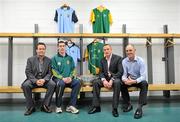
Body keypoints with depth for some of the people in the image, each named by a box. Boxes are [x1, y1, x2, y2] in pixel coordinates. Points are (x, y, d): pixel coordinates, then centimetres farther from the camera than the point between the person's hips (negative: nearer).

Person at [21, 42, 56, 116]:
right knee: (25, 85, -31)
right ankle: (31, 107, -16)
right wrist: (36, 81, -20)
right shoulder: (30, 59, 3)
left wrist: (44, 80, -20)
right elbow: (28, 72, -4)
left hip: (44, 80, 1)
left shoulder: (48, 60, 5)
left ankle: (45, 105, -16)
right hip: (33, 80, 0)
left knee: (52, 84, -29)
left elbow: (49, 73, 1)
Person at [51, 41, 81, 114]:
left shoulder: (70, 58, 15)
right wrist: (62, 78, -17)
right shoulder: (54, 58, 5)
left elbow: (73, 69, 10)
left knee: (77, 82, -26)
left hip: (68, 79, 3)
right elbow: (54, 71, -4)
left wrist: (70, 77, -10)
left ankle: (71, 106, -23)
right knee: (61, 83, -37)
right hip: (58, 78, -3)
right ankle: (58, 106, -19)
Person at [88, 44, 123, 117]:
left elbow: (120, 72, -15)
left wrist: (111, 80, -27)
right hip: (105, 78, 5)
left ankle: (115, 108, -30)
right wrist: (104, 80, -19)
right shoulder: (102, 60, 8)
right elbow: (101, 72, 3)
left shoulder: (118, 58, -7)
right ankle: (96, 106, -16)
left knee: (117, 82, -37)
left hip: (115, 78, -4)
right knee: (95, 82, -21)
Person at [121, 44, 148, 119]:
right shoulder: (124, 61, -7)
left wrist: (134, 81, -40)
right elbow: (124, 74, -8)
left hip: (139, 80, -2)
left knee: (144, 83, -35)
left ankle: (139, 107, -33)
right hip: (129, 80, 3)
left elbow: (143, 76, -23)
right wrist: (124, 80, -33)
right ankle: (128, 104, -9)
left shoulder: (140, 61, -16)